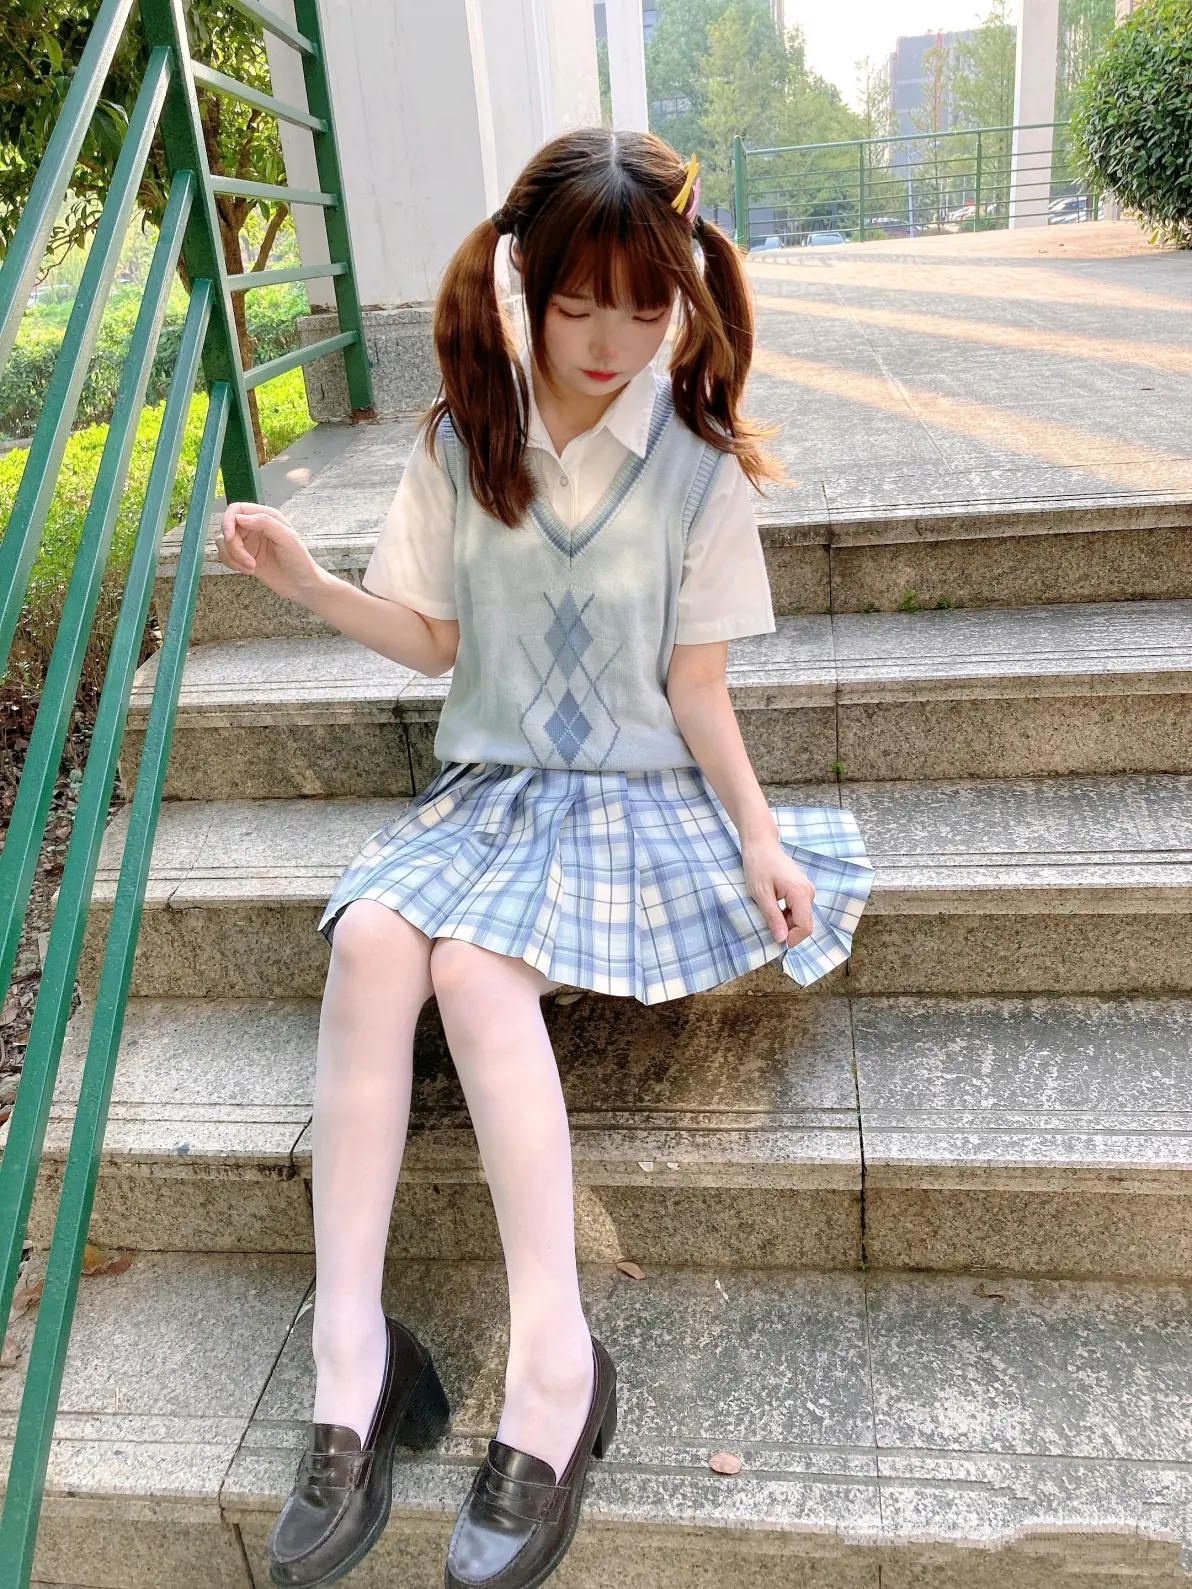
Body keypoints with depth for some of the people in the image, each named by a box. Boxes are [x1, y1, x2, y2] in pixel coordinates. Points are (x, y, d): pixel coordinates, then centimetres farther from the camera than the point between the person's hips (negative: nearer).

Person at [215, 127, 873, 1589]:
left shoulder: (698, 465, 0)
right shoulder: (462, 440, 7)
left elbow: (696, 687, 0)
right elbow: (434, 638, 11)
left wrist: (758, 829, -12)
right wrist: (308, 583, -4)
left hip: (636, 794, -3)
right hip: (484, 783, 3)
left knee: (478, 963, -31)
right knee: (371, 937, -28)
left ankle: (553, 1362, -22)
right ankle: (349, 1353, -23)